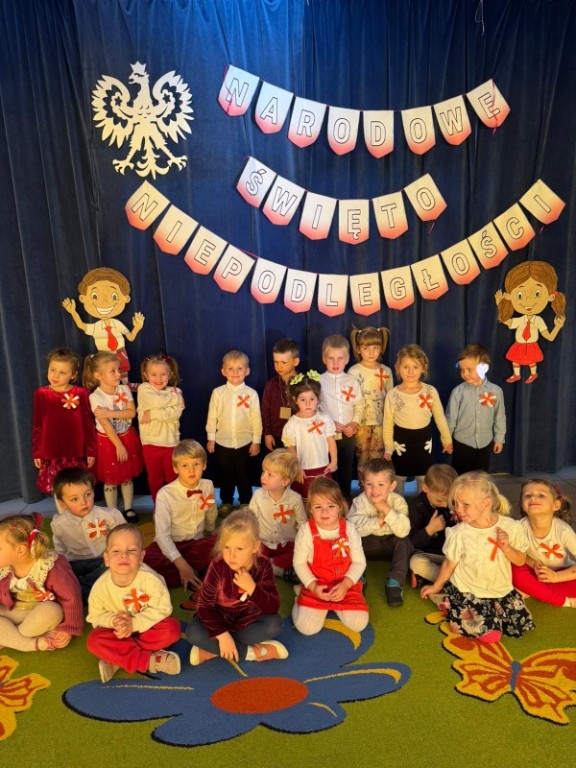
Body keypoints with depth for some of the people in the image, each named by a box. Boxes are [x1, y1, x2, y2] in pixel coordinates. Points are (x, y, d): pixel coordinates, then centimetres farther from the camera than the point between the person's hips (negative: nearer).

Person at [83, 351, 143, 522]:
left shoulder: (124, 389, -6)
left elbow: (132, 413, -14)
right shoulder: (95, 397, -19)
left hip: (127, 437, 4)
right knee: (110, 480, 8)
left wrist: (110, 413, -25)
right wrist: (118, 445, -19)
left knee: (127, 477, 14)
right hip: (108, 441, -3)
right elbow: (106, 424, -20)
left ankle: (128, 509, 28)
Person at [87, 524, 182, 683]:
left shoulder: (150, 579, -29)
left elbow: (162, 609, -23)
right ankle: (149, 661, -25)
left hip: (146, 627, -1)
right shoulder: (100, 586, -22)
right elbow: (95, 616, -8)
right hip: (119, 632, 1)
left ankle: (118, 659, -20)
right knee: (94, 641, -26)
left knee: (172, 628, -29)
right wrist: (114, 620, -27)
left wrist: (134, 624, -29)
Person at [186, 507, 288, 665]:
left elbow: (274, 607, -22)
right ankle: (251, 652, -20)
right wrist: (222, 634, -29)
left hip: (249, 621, 1)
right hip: (221, 620, -1)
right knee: (193, 632, -27)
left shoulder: (263, 566, -21)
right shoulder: (218, 567, -25)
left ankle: (212, 650, -19)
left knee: (275, 624, -26)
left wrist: (252, 588, -37)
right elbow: (204, 605, -20)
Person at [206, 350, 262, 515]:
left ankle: (246, 503, 30)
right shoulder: (218, 393, -5)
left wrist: (256, 441, -2)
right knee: (225, 475, 15)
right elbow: (212, 417, 1)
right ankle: (226, 502, 32)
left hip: (245, 442, -1)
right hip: (222, 442, 1)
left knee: (244, 475, 13)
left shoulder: (251, 394, -7)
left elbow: (256, 419, -3)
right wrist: (211, 438, 2)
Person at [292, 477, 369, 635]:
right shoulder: (306, 531, -14)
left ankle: (335, 604, 17)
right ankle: (301, 600, 16)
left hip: (345, 586, 2)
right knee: (307, 627, -16)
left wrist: (345, 584, -17)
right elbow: (299, 563, -5)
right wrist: (313, 586, -16)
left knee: (358, 624, -12)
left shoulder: (349, 529, -8)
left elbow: (359, 561, -4)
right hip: (316, 587, -2)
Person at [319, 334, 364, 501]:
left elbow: (359, 406, 3)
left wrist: (354, 423, -11)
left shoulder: (352, 381, 2)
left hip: (349, 434, 3)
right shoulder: (319, 381, -6)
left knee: (346, 470, 16)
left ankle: (346, 500, 32)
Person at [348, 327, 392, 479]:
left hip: (381, 422, 2)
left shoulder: (386, 371, 2)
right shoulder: (353, 371, -5)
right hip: (361, 422, -2)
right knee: (362, 458, 8)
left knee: (377, 459, 7)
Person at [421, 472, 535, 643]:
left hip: (501, 591, 4)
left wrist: (506, 548, -24)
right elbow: (450, 564, -1)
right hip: (467, 592, -3)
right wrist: (436, 586, 11)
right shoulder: (459, 533, -17)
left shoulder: (510, 527, -14)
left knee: (522, 625, 1)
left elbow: (521, 561, -3)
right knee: (489, 634, -18)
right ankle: (452, 606, 6)